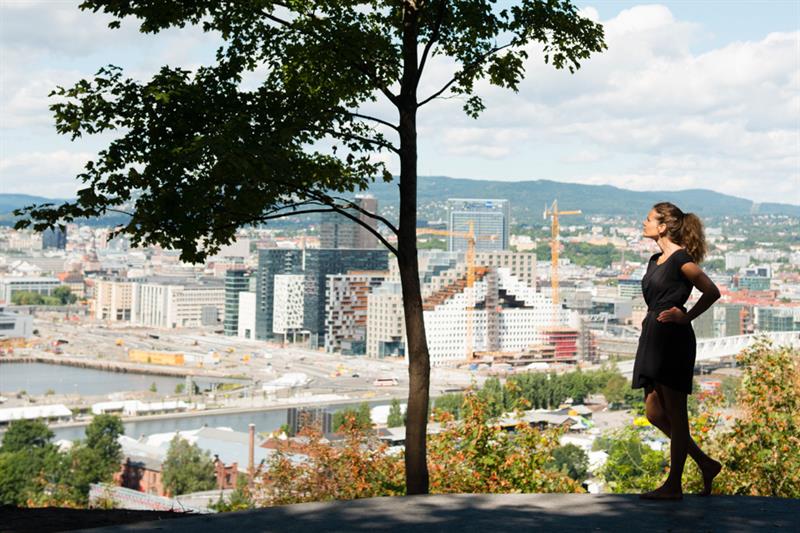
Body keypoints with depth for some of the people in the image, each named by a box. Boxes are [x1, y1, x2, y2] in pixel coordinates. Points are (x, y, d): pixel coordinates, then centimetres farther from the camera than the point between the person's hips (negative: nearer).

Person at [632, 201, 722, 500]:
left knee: (675, 414, -2)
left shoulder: (681, 259, -9)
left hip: (673, 339, -10)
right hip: (653, 339, 10)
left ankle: (673, 486, 5)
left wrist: (686, 317, -8)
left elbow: (712, 292, -8)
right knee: (654, 413, 9)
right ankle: (706, 464, 20)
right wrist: (650, 318, 10)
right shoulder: (655, 261, 17)